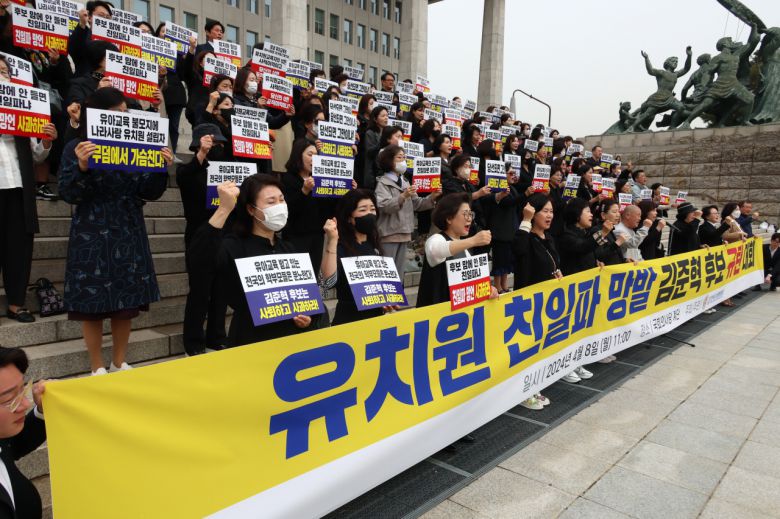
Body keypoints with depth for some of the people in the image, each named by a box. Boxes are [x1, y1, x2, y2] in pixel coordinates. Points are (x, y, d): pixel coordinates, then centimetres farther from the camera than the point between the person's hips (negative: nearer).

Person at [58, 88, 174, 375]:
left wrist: (162, 169, -12)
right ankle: (97, 369, 19)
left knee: (127, 301, 9)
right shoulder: (76, 147, -3)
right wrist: (81, 167, -26)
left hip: (129, 236, 3)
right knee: (93, 303, 3)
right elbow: (68, 194, -10)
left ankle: (119, 363, 25)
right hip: (92, 237, -3)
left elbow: (149, 193, 4)